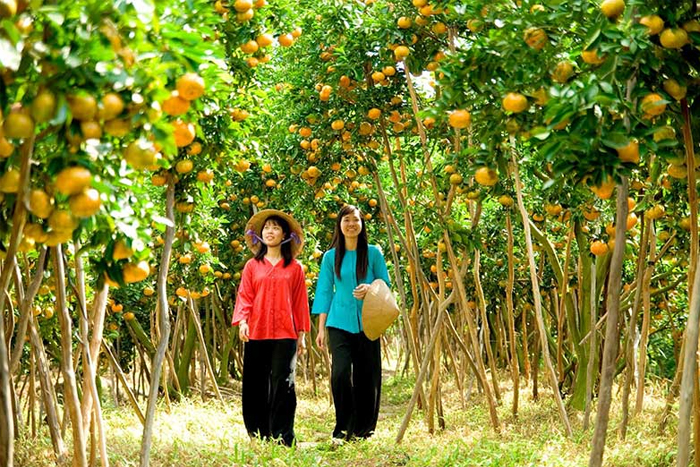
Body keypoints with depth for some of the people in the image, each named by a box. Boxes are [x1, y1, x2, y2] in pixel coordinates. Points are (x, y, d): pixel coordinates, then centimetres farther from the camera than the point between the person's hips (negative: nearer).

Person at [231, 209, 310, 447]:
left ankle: (283, 437, -1)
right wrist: (242, 321, -11)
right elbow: (244, 297, 5)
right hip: (256, 334, 1)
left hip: (285, 334, -1)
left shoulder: (294, 267, 9)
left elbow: (300, 302, 10)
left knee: (283, 384, -6)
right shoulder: (252, 265, 10)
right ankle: (258, 434, 13)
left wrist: (302, 333, 8)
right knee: (256, 385, 4)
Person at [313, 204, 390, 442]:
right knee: (341, 372, -14)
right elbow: (324, 291, 9)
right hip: (339, 322, 0)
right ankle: (343, 428, -4)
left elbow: (385, 284, 9)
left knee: (367, 375, 3)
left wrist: (370, 289, -15)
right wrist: (321, 328, 5)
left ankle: (364, 429, 17)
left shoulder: (373, 253, 4)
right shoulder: (331, 257, 6)